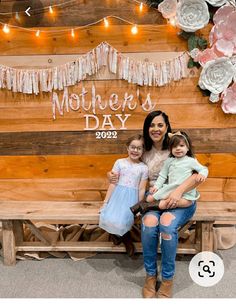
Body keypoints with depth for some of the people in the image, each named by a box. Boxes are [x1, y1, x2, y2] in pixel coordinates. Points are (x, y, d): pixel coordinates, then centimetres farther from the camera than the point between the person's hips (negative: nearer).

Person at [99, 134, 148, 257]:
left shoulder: (143, 168, 2)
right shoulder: (119, 162, 3)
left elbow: (142, 189, 2)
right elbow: (113, 183, 2)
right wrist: (106, 201, -1)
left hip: (132, 197, -1)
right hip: (117, 195, 2)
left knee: (120, 223, -23)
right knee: (108, 219, -21)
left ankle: (118, 234, 15)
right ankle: (125, 238, 10)